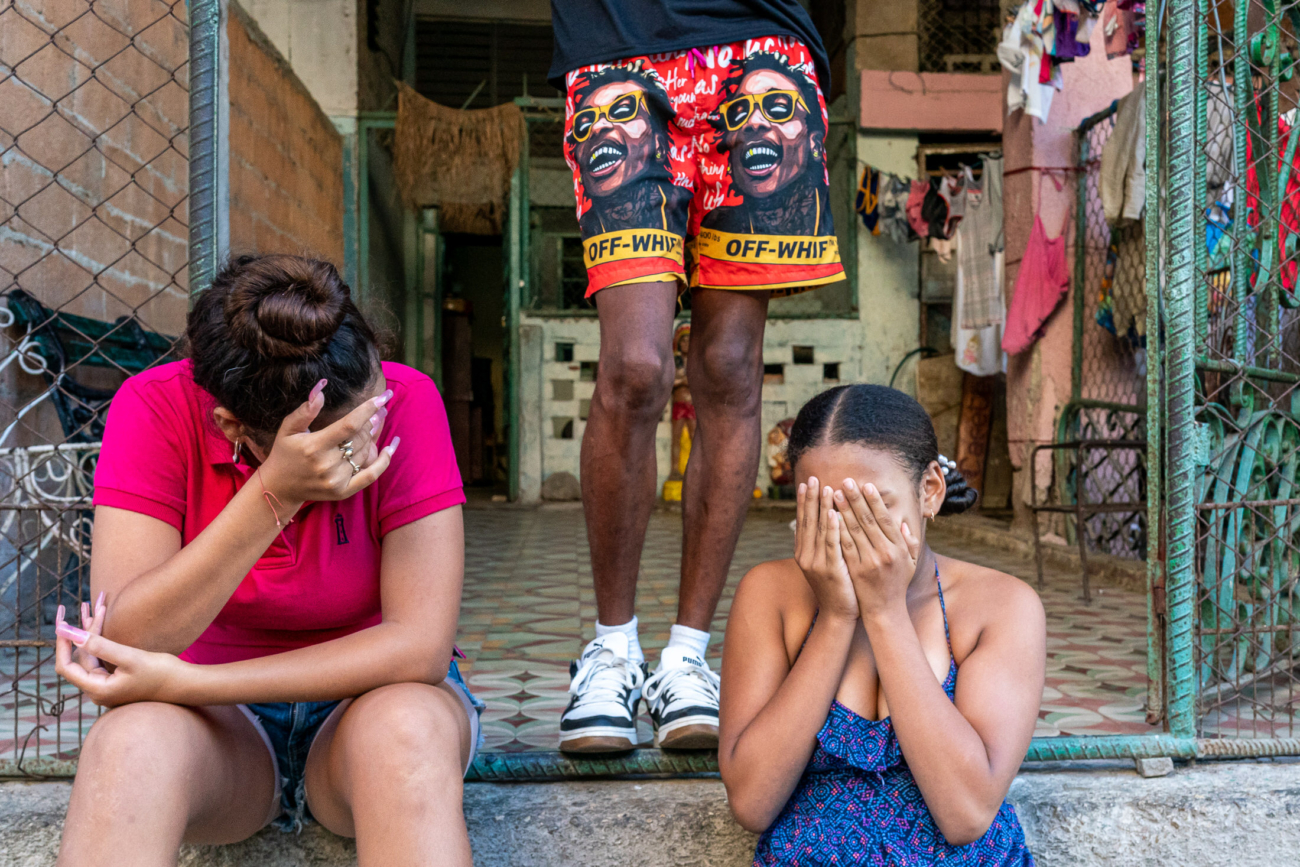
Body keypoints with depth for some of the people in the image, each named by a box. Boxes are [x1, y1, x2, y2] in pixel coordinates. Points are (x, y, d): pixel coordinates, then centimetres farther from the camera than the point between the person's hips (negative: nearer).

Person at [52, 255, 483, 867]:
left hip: (370, 702, 0)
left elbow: (420, 646, -25)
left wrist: (178, 680, -27)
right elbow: (124, 643, -25)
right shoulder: (156, 408, -17)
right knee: (131, 740, -33)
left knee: (407, 726, -36)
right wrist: (273, 495, -37)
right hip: (216, 724, 1)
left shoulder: (405, 403, -19)